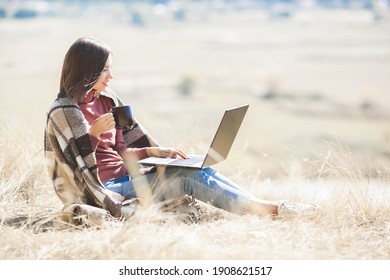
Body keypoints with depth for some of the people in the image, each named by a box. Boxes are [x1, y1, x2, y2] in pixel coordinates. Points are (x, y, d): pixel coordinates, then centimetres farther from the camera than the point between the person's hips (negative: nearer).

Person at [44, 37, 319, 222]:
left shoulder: (108, 101, 12)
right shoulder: (63, 113, -10)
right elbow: (78, 166, -13)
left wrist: (155, 151, 1)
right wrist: (94, 133, -25)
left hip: (126, 178, 7)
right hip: (104, 192, -7)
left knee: (196, 172, -14)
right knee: (190, 178, -21)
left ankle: (271, 208, -21)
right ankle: (272, 209, -23)